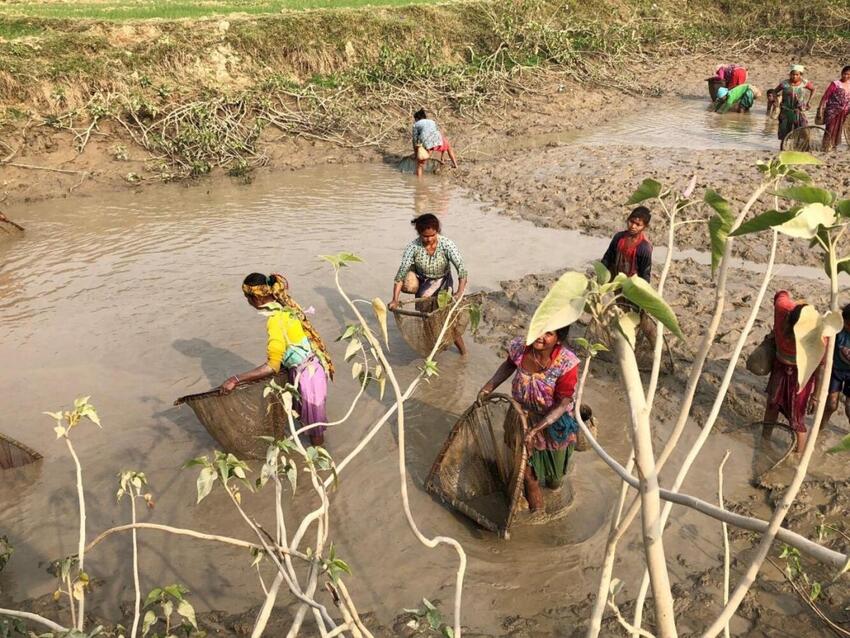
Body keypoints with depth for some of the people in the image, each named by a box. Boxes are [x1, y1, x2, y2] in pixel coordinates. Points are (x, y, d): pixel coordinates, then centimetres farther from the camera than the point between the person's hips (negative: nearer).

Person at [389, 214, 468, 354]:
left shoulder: (446, 244, -27)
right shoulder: (413, 247, -25)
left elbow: (461, 267, -33)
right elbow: (401, 273, -27)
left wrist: (460, 292, -49)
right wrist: (395, 300, -36)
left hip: (443, 281, -2)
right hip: (423, 282, 2)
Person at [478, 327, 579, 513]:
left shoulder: (567, 363, -34)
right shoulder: (520, 347, -24)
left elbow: (562, 404, -27)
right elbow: (509, 365, 2)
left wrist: (536, 429, -32)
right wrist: (489, 387, -6)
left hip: (555, 419, -2)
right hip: (524, 414, 2)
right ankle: (532, 485, 50)